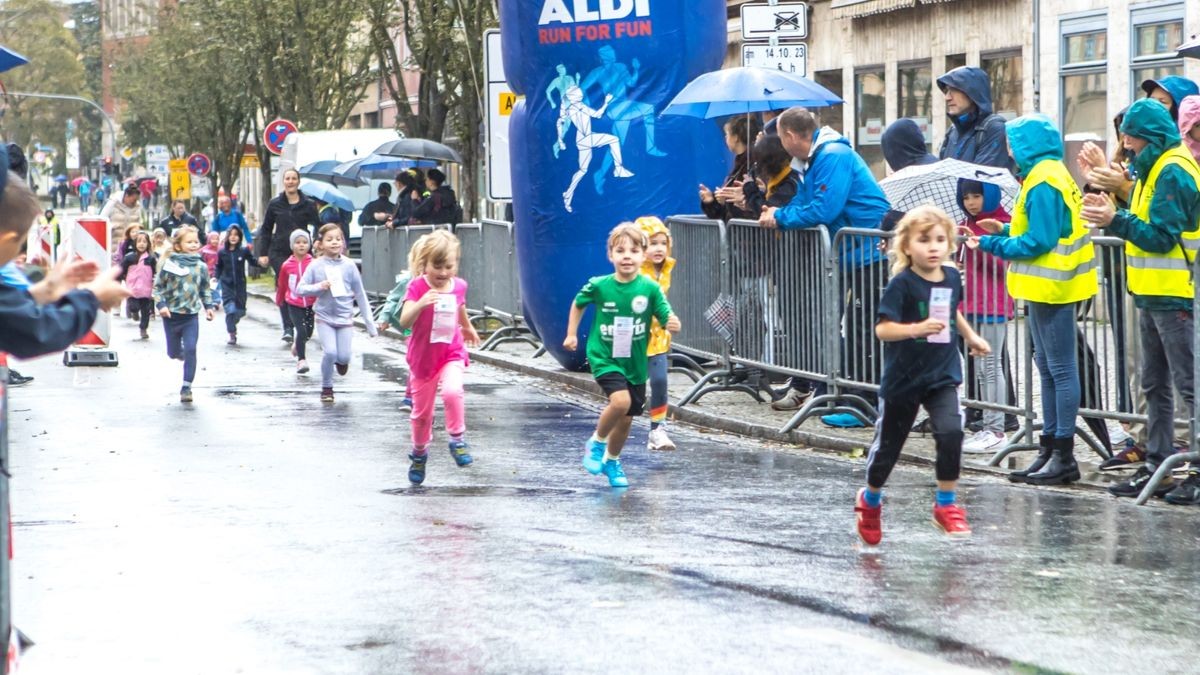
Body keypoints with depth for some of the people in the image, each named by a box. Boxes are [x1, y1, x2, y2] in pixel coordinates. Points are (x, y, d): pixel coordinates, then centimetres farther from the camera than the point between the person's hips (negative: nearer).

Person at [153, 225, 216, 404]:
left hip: (191, 315, 1)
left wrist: (208, 306, 7)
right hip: (172, 315, -1)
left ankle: (186, 387, -4)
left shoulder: (201, 266, 0)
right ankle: (180, 352, 49)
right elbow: (158, 286, -4)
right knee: (173, 352, 11)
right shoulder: (169, 265, -10)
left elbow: (205, 288, 16)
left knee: (191, 350, -9)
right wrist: (161, 305, -15)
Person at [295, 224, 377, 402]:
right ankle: (326, 388, 7)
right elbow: (300, 289, -4)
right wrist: (319, 287, -22)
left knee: (344, 357, -4)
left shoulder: (349, 265, -5)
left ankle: (341, 360, 35)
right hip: (324, 317, -1)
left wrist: (369, 322, 2)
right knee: (329, 352, -15)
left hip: (345, 317, 1)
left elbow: (360, 294, 1)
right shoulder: (316, 266, -7)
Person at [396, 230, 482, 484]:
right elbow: (405, 322, -26)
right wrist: (420, 304, -43)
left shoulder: (458, 286, -3)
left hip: (452, 353, 1)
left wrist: (468, 327, 37)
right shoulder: (417, 287, -15)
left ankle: (457, 439, -11)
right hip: (423, 356, -1)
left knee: (452, 391, -29)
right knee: (422, 412, 11)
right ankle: (419, 453, 35)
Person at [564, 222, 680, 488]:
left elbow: (667, 318, -11)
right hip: (604, 357, -3)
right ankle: (596, 443, 0)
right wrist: (571, 334, 10)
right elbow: (578, 304, 9)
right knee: (620, 400, -27)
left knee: (626, 418, 12)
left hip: (635, 362, 3)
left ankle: (612, 462, 39)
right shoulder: (599, 286, -11)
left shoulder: (650, 289, -11)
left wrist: (673, 324, -33)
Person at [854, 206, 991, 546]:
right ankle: (870, 499, 38)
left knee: (951, 432, -19)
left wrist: (970, 336, 26)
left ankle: (946, 504, -4)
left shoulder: (952, 277, 0)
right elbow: (882, 328, -24)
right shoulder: (902, 284, -17)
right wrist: (918, 328, -36)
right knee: (889, 442, 11)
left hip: (943, 376, 3)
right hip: (903, 378, -3)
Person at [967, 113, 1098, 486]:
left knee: (1060, 370, -6)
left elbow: (1038, 242, -21)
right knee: (1049, 369, 14)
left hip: (1051, 288, -11)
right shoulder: (1050, 175, 14)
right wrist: (1004, 230, 15)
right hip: (1046, 288, 11)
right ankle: (1050, 448, 20)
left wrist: (990, 244, -14)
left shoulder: (1044, 183, -17)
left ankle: (1063, 455, -4)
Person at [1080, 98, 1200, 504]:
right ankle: (1157, 466, 20)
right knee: (1155, 385, 14)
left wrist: (1116, 221, -23)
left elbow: (1161, 237, -19)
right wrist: (1113, 215, 3)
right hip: (1154, 295, 11)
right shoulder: (1154, 169, 16)